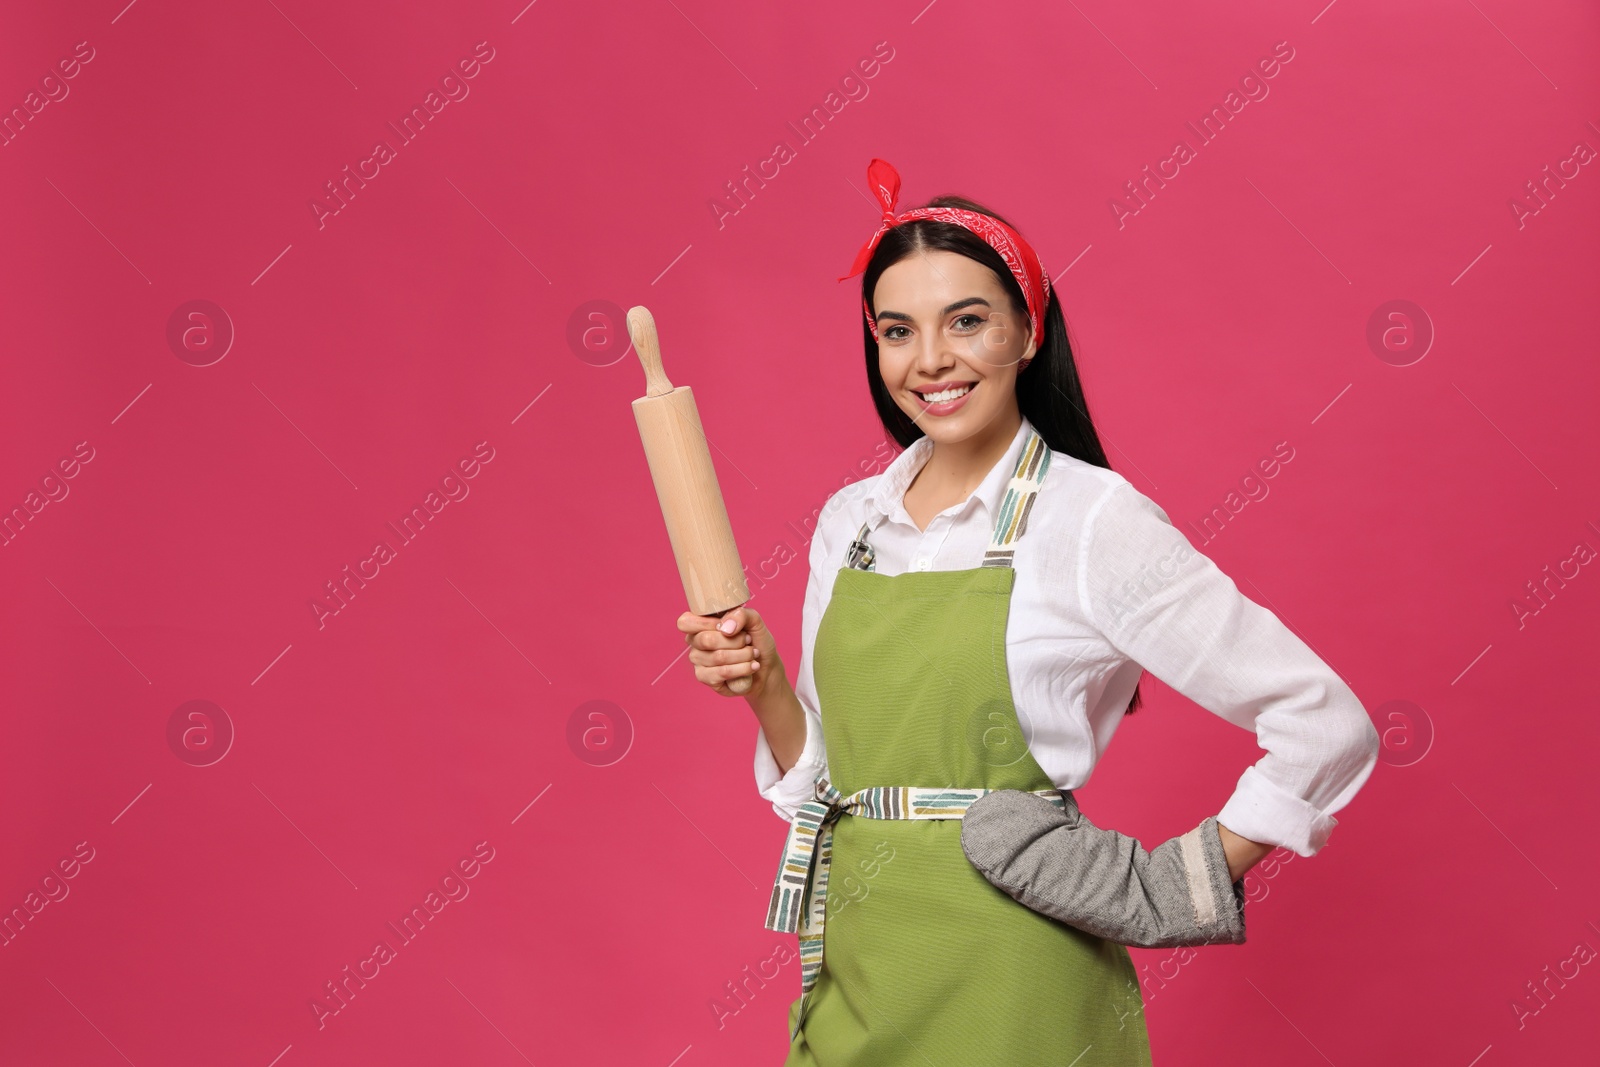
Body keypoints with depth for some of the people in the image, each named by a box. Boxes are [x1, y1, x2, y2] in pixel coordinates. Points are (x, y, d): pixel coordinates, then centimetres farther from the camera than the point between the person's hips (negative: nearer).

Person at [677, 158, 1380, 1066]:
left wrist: (1183, 886, -9)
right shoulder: (850, 520, 6)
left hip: (1007, 989, -5)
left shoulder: (1093, 518, -12)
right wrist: (765, 686, -6)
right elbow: (824, 776, 11)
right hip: (853, 974, 5)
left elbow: (1329, 727, -12)